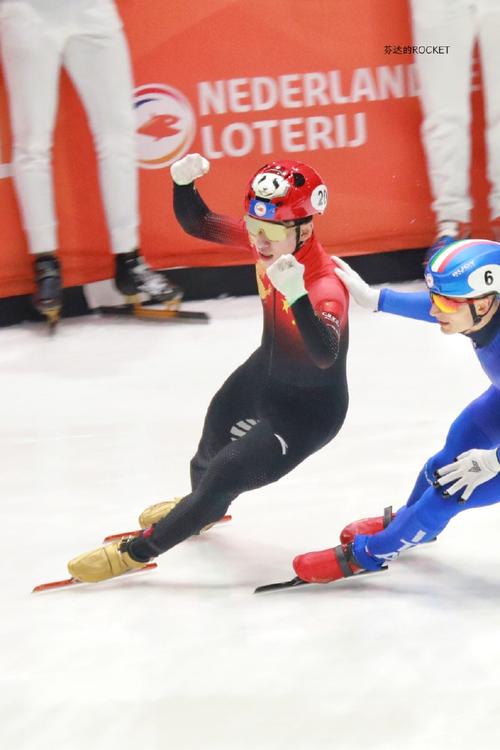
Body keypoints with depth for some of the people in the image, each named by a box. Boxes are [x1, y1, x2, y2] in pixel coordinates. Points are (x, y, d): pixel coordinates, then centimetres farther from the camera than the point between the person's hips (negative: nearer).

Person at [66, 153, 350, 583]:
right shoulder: (267, 240, -18)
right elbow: (197, 224, -7)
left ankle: (137, 553, 16)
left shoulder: (325, 286, -38)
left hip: (308, 409, -8)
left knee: (226, 476, -5)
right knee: (211, 452, 30)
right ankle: (204, 509, 65)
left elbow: (324, 355, -53)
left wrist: (297, 296, -67)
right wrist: (184, 183, -27)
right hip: (263, 375, 8)